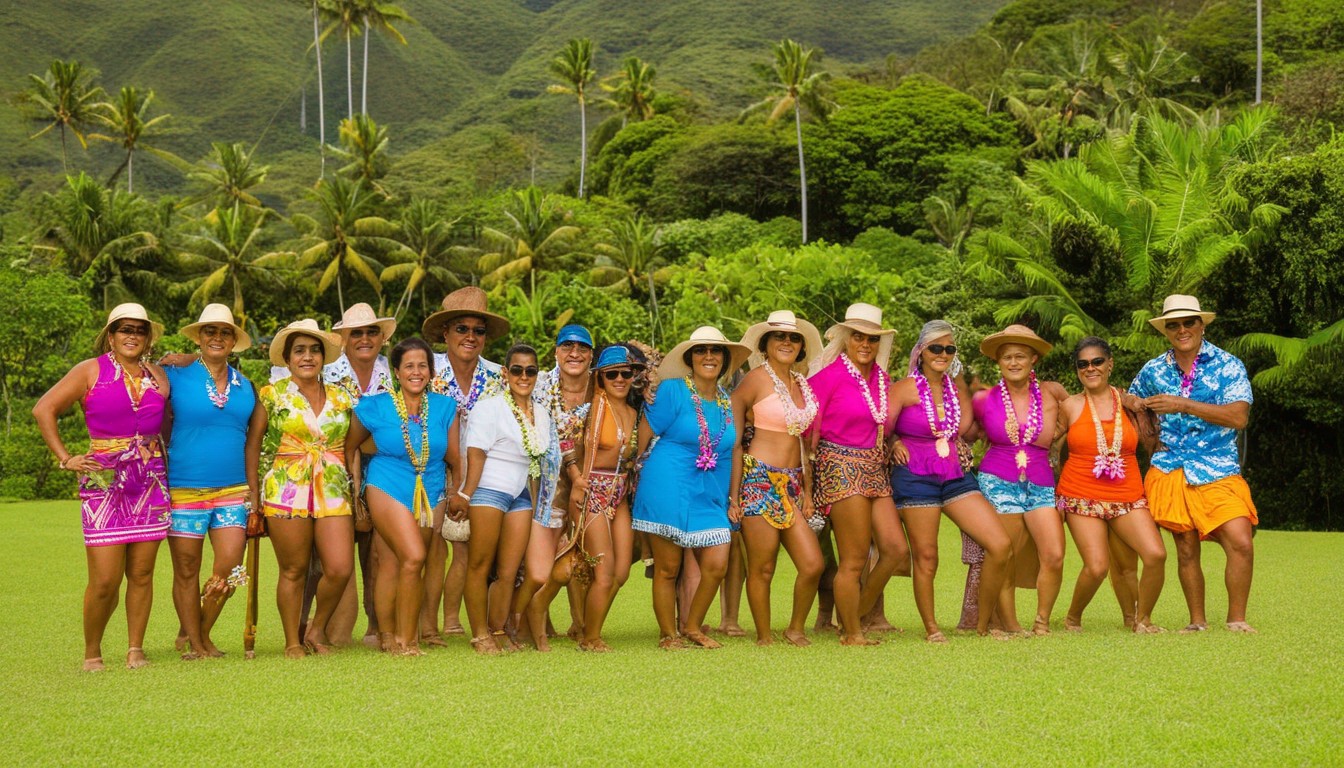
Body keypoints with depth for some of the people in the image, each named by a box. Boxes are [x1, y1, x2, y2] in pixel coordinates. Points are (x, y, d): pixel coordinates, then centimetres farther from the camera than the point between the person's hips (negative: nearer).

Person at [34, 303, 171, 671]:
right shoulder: (91, 371, 2)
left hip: (151, 482, 3)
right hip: (104, 481, -3)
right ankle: (92, 653, 12)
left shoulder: (159, 376, 12)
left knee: (141, 573, 6)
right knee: (105, 580, -6)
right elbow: (43, 410, -2)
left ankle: (136, 650, 16)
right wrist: (66, 459, -6)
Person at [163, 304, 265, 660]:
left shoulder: (245, 386, 10)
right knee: (187, 570, 5)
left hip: (233, 491, 3)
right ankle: (192, 642, 20)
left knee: (229, 569, -4)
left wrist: (253, 489, 12)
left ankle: (199, 635, 18)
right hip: (185, 489, -3)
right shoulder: (176, 377, -1)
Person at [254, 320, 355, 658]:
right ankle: (293, 641, 18)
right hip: (286, 492, -3)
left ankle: (318, 629, 17)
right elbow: (254, 445, 3)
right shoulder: (273, 395, 3)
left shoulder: (341, 398, 12)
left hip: (333, 493, 3)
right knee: (293, 571, 2)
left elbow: (351, 449, 16)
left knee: (340, 569, -7)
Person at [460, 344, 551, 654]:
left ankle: (498, 631, 14)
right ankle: (480, 635, 3)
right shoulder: (489, 407, -5)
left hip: (521, 496, 6)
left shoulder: (542, 414, 14)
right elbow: (476, 455, -11)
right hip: (488, 491, -6)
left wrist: (536, 504, 17)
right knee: (480, 565, -2)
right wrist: (465, 497, -17)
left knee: (509, 571, 3)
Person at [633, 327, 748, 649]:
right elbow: (644, 436, -1)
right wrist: (643, 474, 6)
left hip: (710, 496, 5)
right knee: (667, 568, 1)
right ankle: (668, 634, 17)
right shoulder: (672, 391, -5)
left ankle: (693, 626, 19)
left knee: (716, 565, -3)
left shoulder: (727, 402, 12)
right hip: (669, 490, -5)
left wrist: (731, 497, 19)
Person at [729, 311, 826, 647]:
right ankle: (764, 637, 14)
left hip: (791, 485, 6)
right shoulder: (756, 380, -5)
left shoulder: (802, 384, 13)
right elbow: (733, 441, -6)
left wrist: (807, 490, 15)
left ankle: (796, 629, 19)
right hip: (759, 480, -6)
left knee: (813, 564, -1)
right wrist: (734, 495, -10)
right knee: (762, 568, -1)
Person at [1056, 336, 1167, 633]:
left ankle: (1143, 618, 7)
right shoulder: (1070, 406, 2)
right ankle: (1073, 618, 12)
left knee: (1156, 555, -17)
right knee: (1096, 567, -17)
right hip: (1082, 496, -2)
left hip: (1127, 495, 2)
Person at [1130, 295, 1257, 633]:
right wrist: (1149, 438, 9)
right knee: (1186, 550, 4)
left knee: (1241, 543, -15)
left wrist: (1184, 405, -18)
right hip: (1170, 472, 3)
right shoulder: (1153, 370, 10)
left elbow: (1238, 416, -14)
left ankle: (1236, 619, -1)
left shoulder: (1227, 366, -1)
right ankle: (1197, 622, 17)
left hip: (1219, 472, -3)